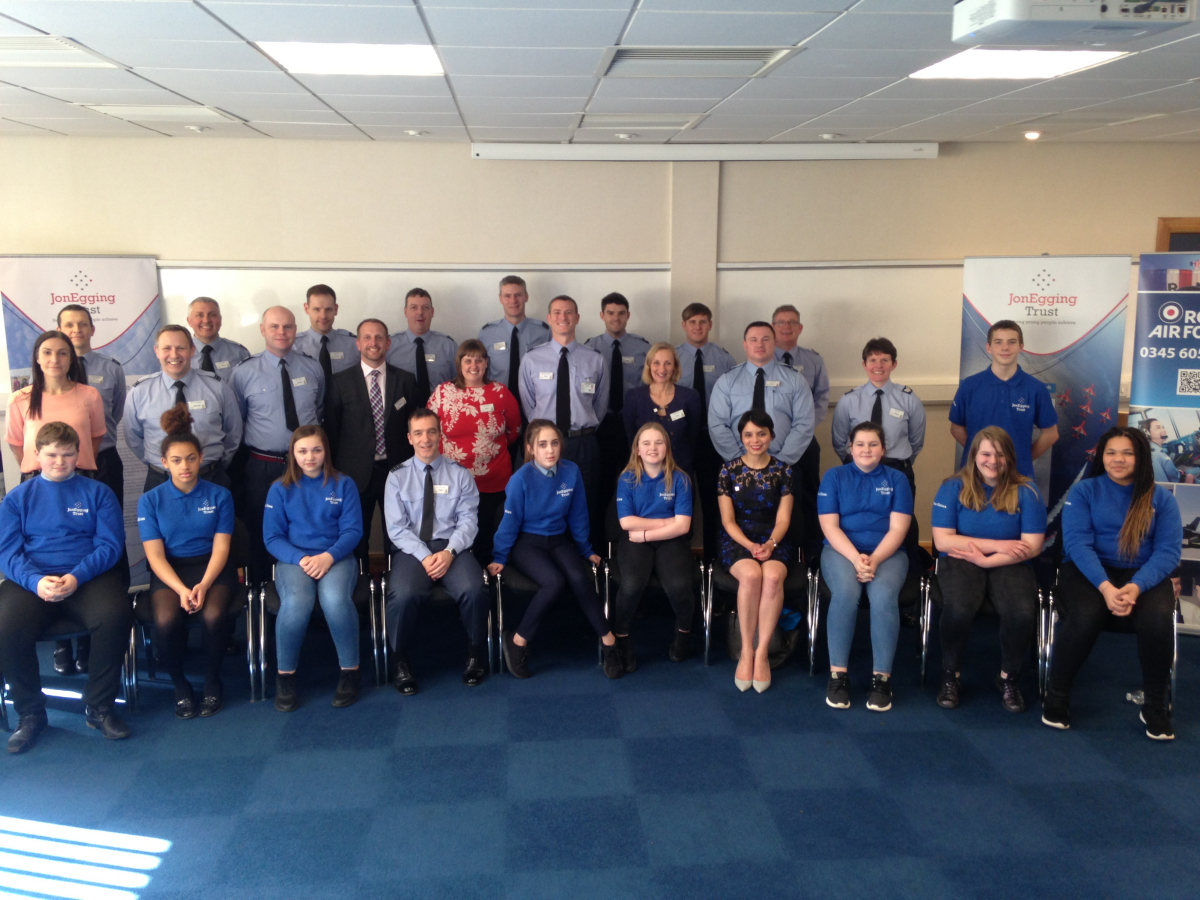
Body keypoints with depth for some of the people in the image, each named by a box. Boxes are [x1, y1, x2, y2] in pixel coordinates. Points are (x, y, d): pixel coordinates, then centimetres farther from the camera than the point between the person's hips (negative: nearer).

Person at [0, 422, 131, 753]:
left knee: (115, 616, -32)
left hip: (89, 576, -1)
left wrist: (76, 577, -17)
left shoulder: (97, 493, 11)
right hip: (32, 580, 1)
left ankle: (100, 707, -11)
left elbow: (110, 544, 1)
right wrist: (36, 581, -18)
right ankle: (30, 713, -5)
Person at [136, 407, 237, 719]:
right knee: (166, 619, -32)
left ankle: (212, 681, -4)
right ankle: (179, 685, -4)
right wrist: (181, 589, -21)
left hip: (212, 567, 0)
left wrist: (203, 585, -21)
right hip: (169, 571, 0)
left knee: (214, 615, -32)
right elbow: (155, 555, -4)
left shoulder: (219, 495, 4)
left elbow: (220, 547, -2)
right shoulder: (150, 500, 3)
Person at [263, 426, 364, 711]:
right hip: (294, 558, 0)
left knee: (335, 600, -35)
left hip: (336, 557, 0)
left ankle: (350, 670, -15)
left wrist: (329, 556, -18)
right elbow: (272, 537, 3)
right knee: (296, 603, -34)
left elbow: (352, 530, 0)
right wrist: (301, 559, -15)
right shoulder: (280, 489, 8)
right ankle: (285, 675, -13)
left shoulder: (344, 485, 7)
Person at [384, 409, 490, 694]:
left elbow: (468, 520, 2)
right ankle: (401, 662, -7)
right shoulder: (398, 476, 7)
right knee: (404, 595, -33)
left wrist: (449, 552, -16)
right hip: (412, 549, 0)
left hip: (451, 546, 1)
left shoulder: (460, 474, 8)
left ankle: (475, 656, -3)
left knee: (473, 591, -30)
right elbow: (397, 527, 0)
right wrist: (425, 556, -14)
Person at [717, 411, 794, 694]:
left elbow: (783, 518, 2)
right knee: (751, 575, -35)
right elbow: (728, 520, 0)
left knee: (772, 577, -34)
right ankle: (746, 651, -20)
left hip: (773, 540, 1)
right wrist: (750, 546, -16)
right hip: (737, 540, -1)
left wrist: (770, 544, -17)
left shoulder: (782, 471, 7)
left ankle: (761, 652, -23)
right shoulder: (729, 470, 4)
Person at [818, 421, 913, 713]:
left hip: (887, 553, 1)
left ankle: (882, 678, -23)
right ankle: (837, 674, -24)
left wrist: (874, 559, -18)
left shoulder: (897, 480, 9)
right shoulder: (834, 477, 8)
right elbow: (829, 526, -1)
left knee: (884, 595, -32)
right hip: (842, 550, 0)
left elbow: (898, 529, -1)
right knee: (846, 592, -33)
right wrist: (856, 558, -17)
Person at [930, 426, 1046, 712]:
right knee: (958, 609, -34)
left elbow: (1032, 547, -5)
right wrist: (996, 544, -10)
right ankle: (950, 675, -5)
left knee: (1022, 613, -31)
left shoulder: (1026, 492, 2)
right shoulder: (953, 488, 1)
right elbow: (942, 540, -7)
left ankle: (1009, 678, 0)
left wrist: (985, 559, -14)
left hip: (1009, 565, 1)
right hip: (961, 561, -1)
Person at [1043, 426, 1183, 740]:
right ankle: (1057, 695, -11)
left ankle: (1156, 705, -8)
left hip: (1144, 575, 2)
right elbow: (1078, 543, -8)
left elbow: (1169, 550, -4)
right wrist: (1105, 586, -25)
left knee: (1158, 619, -32)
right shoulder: (1083, 491, 4)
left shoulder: (1162, 498, 7)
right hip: (1089, 571, -1)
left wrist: (1137, 586, -24)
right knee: (1084, 616, -34)